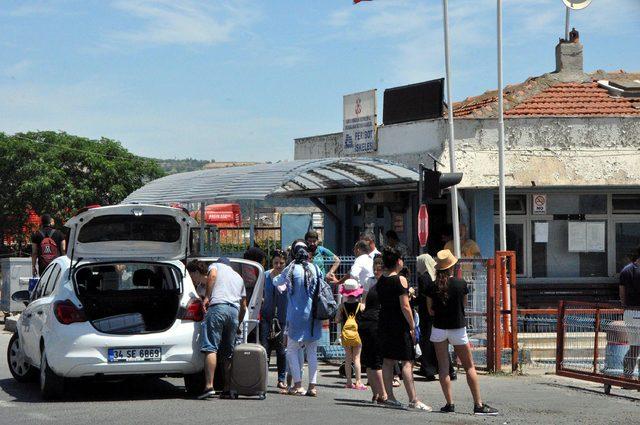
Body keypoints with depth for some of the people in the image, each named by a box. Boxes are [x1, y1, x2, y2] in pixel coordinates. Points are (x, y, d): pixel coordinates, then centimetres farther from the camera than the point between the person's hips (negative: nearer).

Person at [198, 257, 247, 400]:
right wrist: (238, 324, 39)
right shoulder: (238, 277, 33)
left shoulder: (216, 265, 20)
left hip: (218, 306, -5)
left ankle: (209, 386, -24)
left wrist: (207, 296, -5)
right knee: (228, 353, 10)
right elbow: (244, 305, 31)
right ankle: (228, 389, 6)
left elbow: (212, 275, -6)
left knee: (211, 348, -12)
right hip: (234, 311, 5)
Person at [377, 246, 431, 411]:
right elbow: (405, 307, -16)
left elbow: (381, 302, 12)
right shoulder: (400, 280, -13)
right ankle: (413, 399, -11)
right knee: (407, 362, -7)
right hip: (399, 324, -7)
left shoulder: (380, 280, 7)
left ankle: (389, 395, 17)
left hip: (384, 322, 7)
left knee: (388, 360, 12)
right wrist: (412, 326, -10)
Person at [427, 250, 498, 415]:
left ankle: (450, 403, 2)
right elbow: (464, 304, 5)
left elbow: (431, 311, 1)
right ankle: (478, 404, 3)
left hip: (438, 329, 1)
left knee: (443, 367, 5)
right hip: (457, 329, -1)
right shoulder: (461, 284, -10)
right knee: (469, 367, 5)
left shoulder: (432, 287, -6)